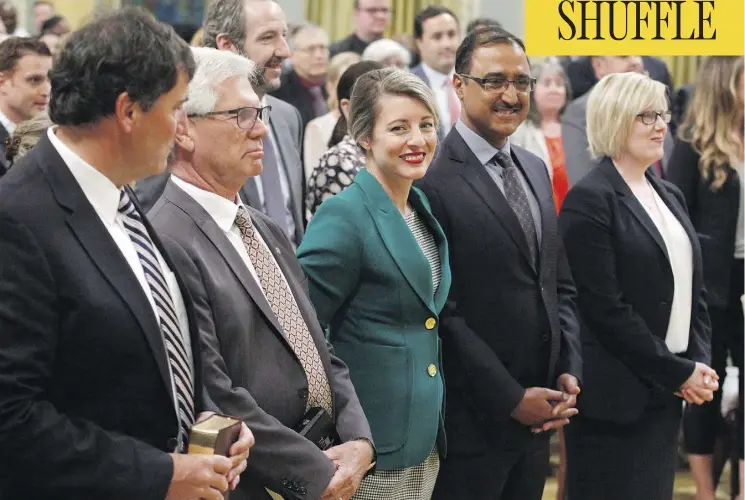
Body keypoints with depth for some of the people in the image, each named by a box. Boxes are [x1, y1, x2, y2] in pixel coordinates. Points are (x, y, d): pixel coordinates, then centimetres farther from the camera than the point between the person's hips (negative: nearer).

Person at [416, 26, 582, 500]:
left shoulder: (535, 169, 12)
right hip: (473, 422, -7)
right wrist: (511, 398, -15)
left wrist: (569, 373, 3)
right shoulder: (434, 181, -14)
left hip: (538, 419, 7)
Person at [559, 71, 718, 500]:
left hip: (667, 396, 7)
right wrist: (679, 372, -13)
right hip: (618, 396, -7)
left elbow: (694, 290, 16)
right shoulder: (590, 200, -11)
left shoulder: (670, 196, 14)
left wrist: (701, 364, 1)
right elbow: (605, 308, -16)